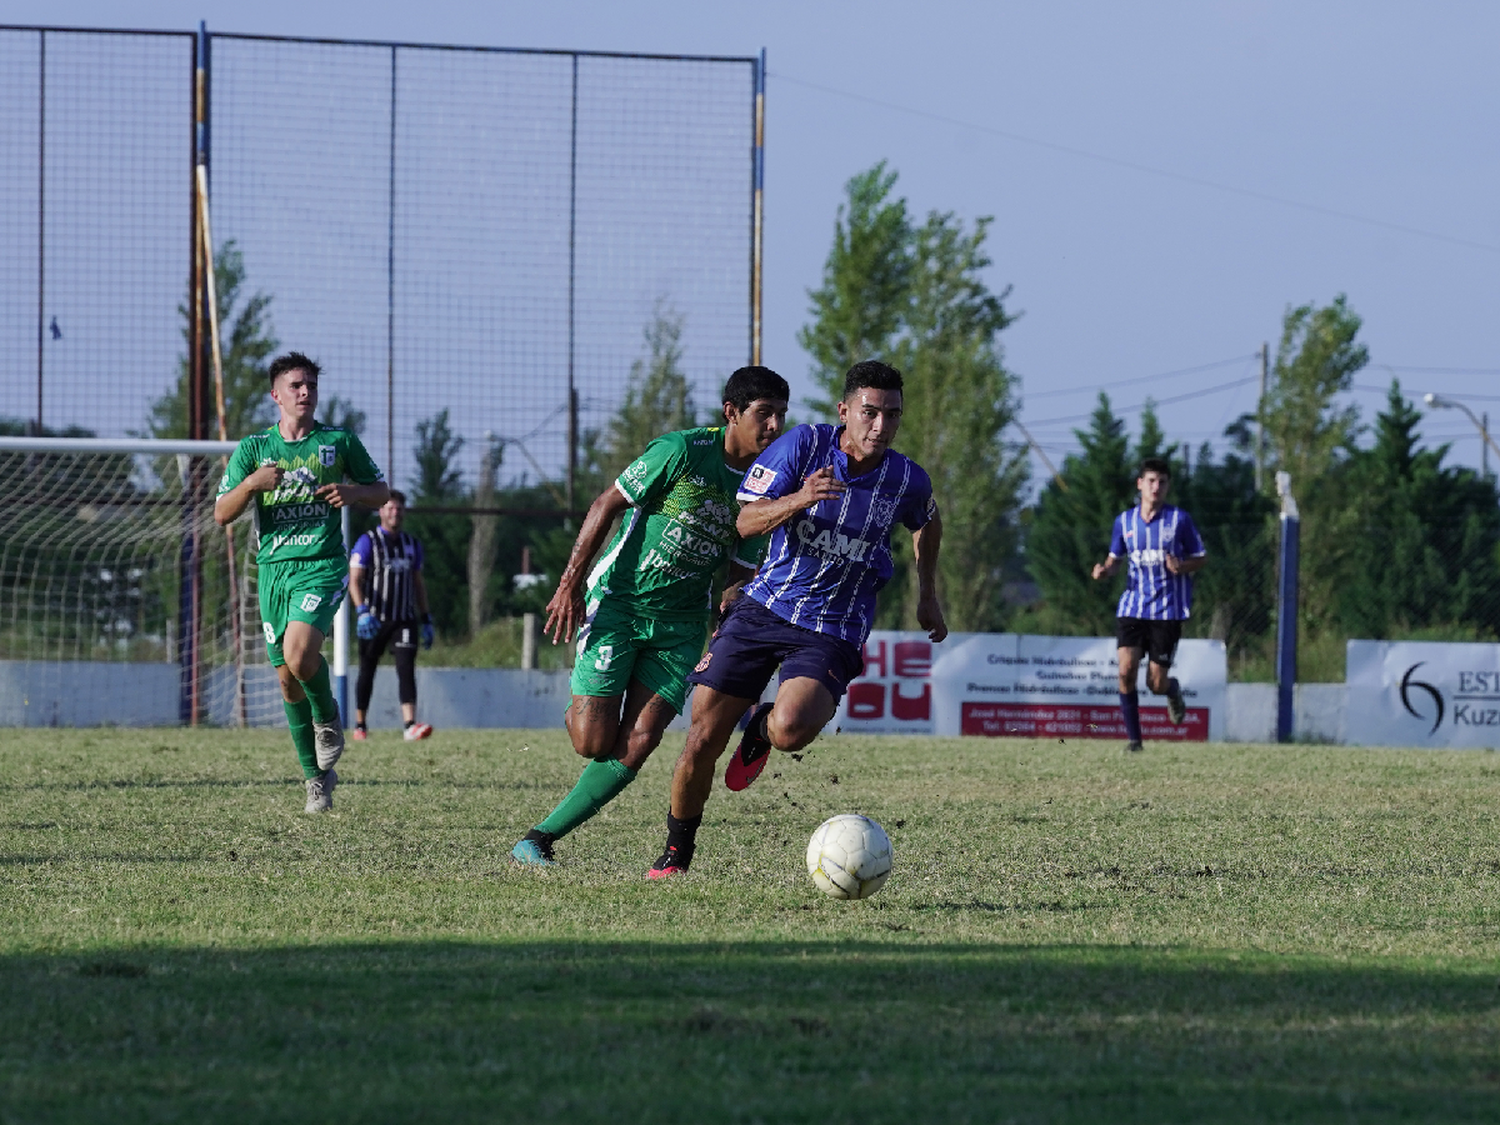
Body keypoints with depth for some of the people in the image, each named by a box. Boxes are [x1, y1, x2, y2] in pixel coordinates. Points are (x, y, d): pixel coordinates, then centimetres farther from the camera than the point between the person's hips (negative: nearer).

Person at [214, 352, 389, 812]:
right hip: (273, 568, 3)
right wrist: (252, 483, -15)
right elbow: (222, 514, 3)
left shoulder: (339, 442, 5)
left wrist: (351, 491, -8)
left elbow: (380, 492, 14)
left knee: (299, 654, -26)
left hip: (322, 566, -3)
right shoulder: (253, 449, 8)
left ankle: (328, 717, 5)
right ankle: (316, 775, 17)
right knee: (288, 679, 4)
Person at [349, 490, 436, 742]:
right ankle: (360, 725, 21)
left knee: (406, 669, -13)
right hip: (374, 619, -3)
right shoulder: (368, 542, -4)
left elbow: (418, 584, 20)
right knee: (367, 672, 8)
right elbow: (354, 581, -10)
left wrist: (426, 620, 16)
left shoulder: (412, 544, 13)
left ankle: (410, 724, -24)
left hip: (404, 620, 3)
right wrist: (362, 612, -24)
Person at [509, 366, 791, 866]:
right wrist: (571, 582, -12)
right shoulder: (683, 451, -12)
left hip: (681, 620, 5)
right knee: (593, 743, -11)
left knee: (636, 746, -9)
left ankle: (540, 838, -1)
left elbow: (742, 574, 13)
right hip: (619, 600, -5)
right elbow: (608, 503, -8)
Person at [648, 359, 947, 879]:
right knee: (703, 740, -3)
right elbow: (747, 522, -13)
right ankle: (676, 852, 22)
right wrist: (799, 499, -30)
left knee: (791, 729, -29)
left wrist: (928, 595, 22)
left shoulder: (908, 481, -5)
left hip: (832, 632, 0)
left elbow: (927, 523, 20)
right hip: (765, 606, 1)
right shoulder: (804, 445, -10)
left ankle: (761, 730, 10)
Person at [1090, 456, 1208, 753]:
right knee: (1126, 669, -15)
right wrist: (1105, 570, -6)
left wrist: (1182, 567, -18)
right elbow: (1115, 558, 18)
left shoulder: (1179, 519, -2)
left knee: (1156, 683, -4)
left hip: (1168, 610, -2)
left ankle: (1172, 689, 34)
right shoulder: (1124, 520, 6)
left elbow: (1201, 558, 4)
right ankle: (1133, 738, -3)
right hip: (1132, 605, 2)